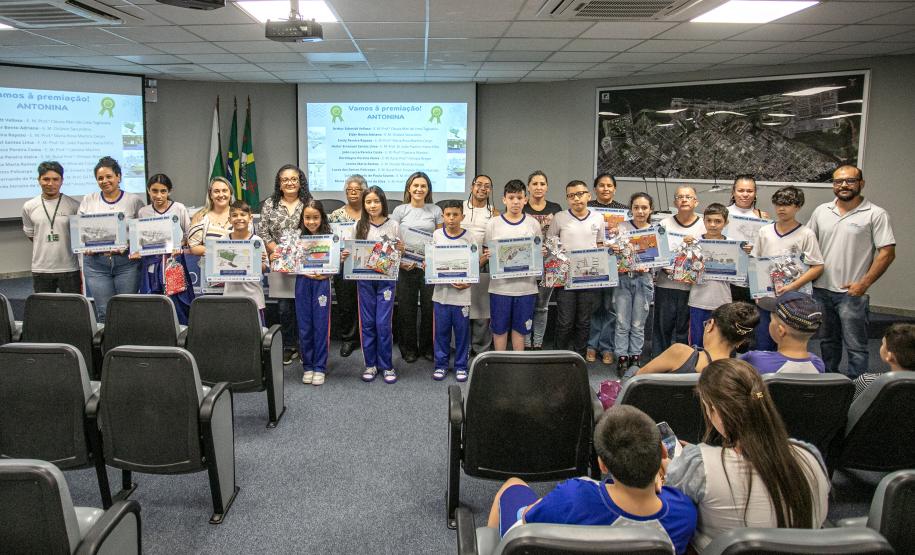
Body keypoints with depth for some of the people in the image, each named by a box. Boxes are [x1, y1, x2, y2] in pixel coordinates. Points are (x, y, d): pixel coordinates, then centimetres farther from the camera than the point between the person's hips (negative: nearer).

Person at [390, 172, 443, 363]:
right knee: (407, 308, 5)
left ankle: (427, 347, 19)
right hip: (406, 266, 0)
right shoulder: (400, 210, 5)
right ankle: (409, 348, 18)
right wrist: (399, 261, -12)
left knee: (429, 307, 4)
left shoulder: (435, 211, 6)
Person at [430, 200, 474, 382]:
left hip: (461, 293, -2)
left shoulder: (468, 238, -3)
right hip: (441, 291, 2)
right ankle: (441, 364, 22)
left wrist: (468, 283, -14)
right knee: (441, 330, 9)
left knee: (462, 330, 6)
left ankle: (461, 366, 20)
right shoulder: (437, 235, 3)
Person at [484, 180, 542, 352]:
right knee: (499, 328, 9)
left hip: (525, 286, 1)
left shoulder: (533, 224, 4)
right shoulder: (493, 224, 0)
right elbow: (485, 253, 4)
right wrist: (486, 256, -17)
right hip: (500, 286, -1)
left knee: (520, 328, 12)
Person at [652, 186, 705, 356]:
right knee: (663, 325, 7)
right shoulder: (665, 223, 3)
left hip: (690, 284, 0)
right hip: (665, 283, 0)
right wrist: (663, 266, -12)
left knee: (684, 327, 9)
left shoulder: (703, 226, 2)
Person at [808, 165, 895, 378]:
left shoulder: (875, 214, -7)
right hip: (821, 289, 5)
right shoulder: (821, 211, 8)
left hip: (852, 293, -5)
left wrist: (864, 283, -16)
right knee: (828, 341, 19)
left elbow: (887, 253, -10)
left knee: (855, 347, 0)